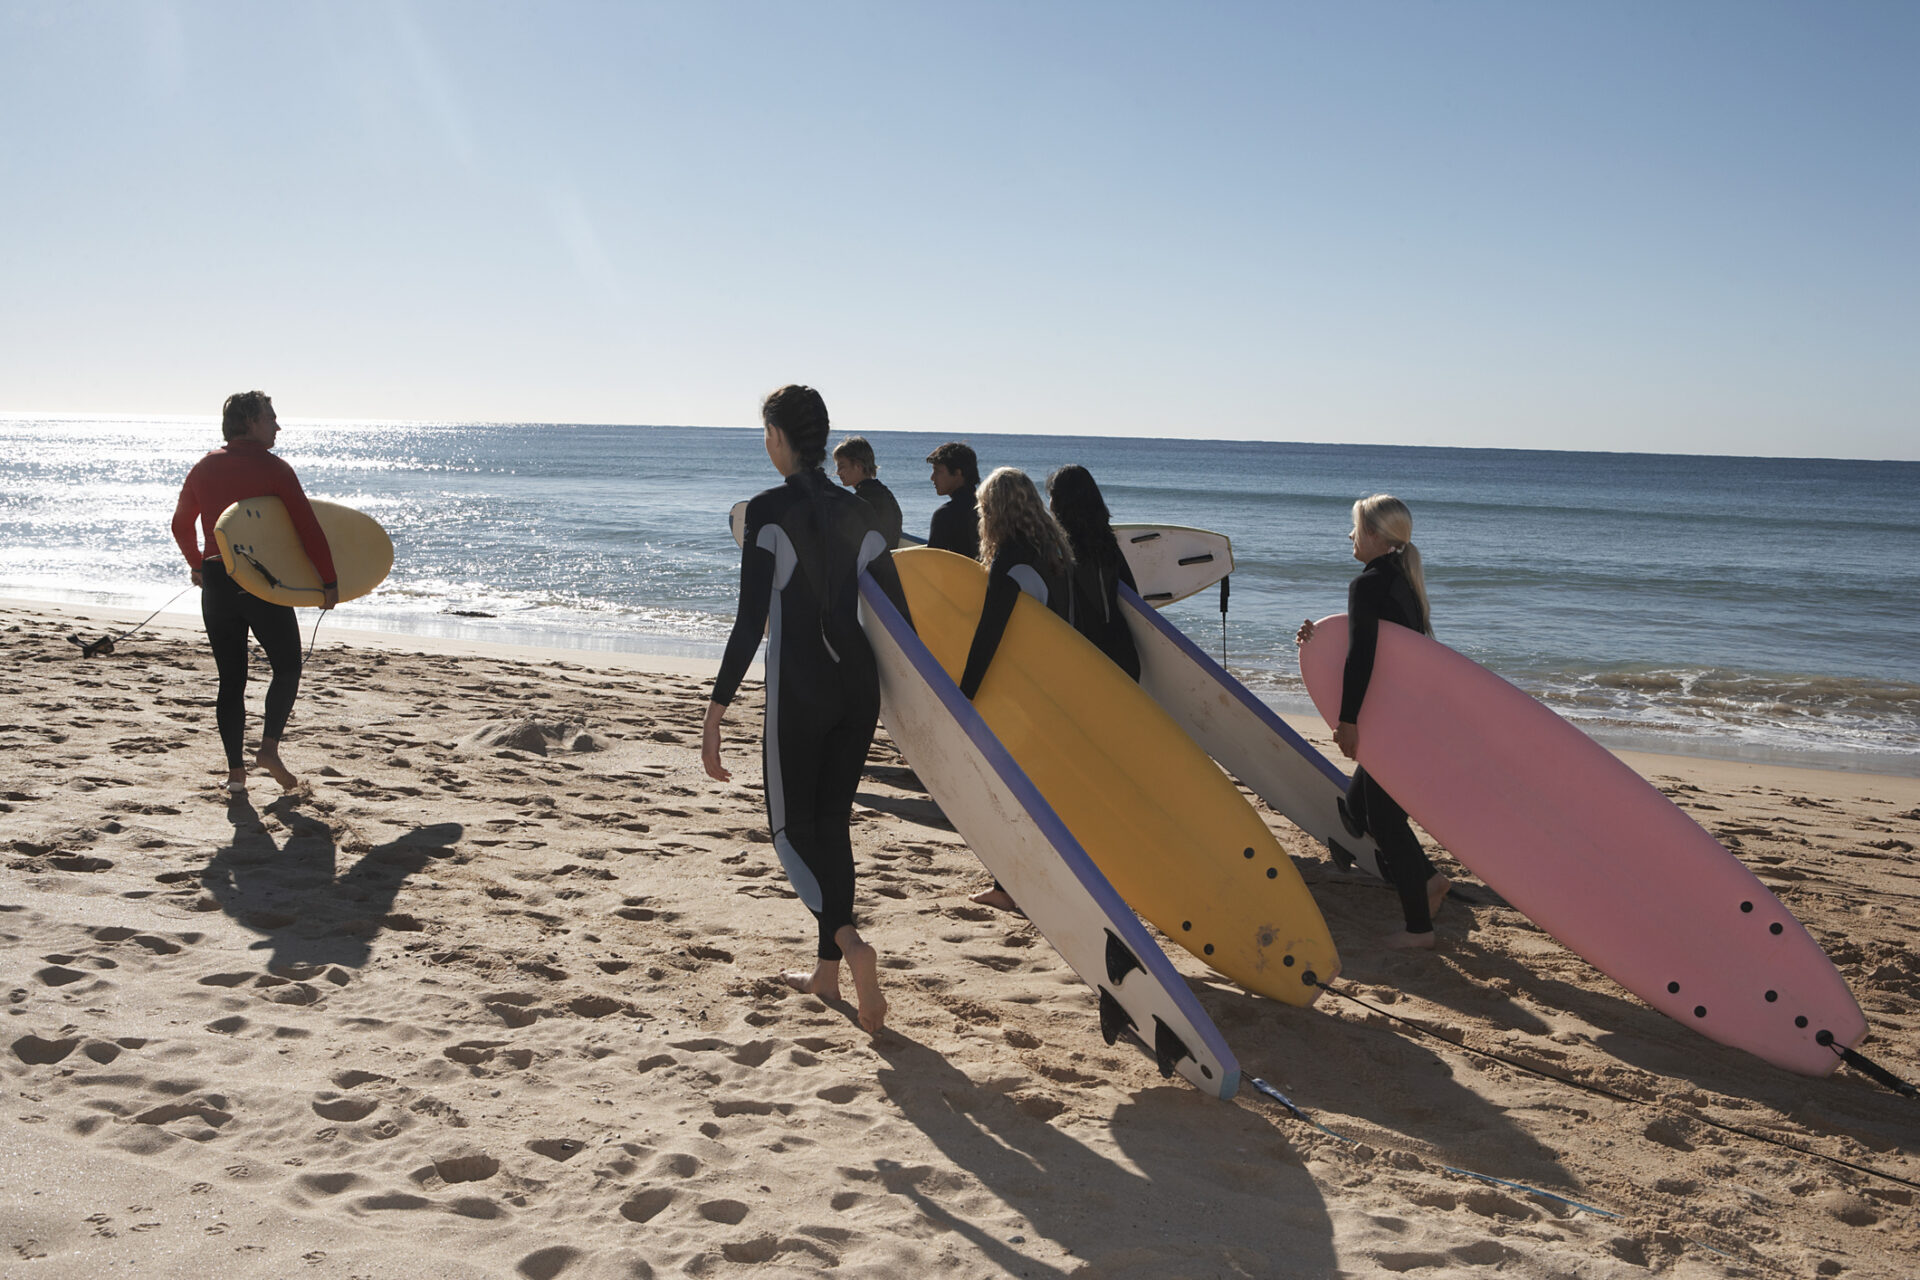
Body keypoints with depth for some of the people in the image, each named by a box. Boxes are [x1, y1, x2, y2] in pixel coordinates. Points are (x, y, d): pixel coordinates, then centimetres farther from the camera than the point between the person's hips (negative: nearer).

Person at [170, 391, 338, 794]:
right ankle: (269, 746, -6)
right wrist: (329, 582, -7)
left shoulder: (204, 468, 9)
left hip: (215, 582, 5)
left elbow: (181, 525, 18)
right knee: (286, 666, 10)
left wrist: (197, 565, 34)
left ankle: (235, 768, 8)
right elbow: (307, 526, -11)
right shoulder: (272, 468, -7)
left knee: (231, 678, 8)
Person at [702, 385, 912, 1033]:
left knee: (793, 826, 6)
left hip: (798, 693, -5)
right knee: (833, 823, 16)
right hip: (859, 690, 6)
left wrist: (716, 711, -14)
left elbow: (751, 620, -16)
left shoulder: (769, 510, -10)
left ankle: (850, 942, -18)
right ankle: (828, 969, 22)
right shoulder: (858, 513, 7)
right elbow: (899, 613, 9)